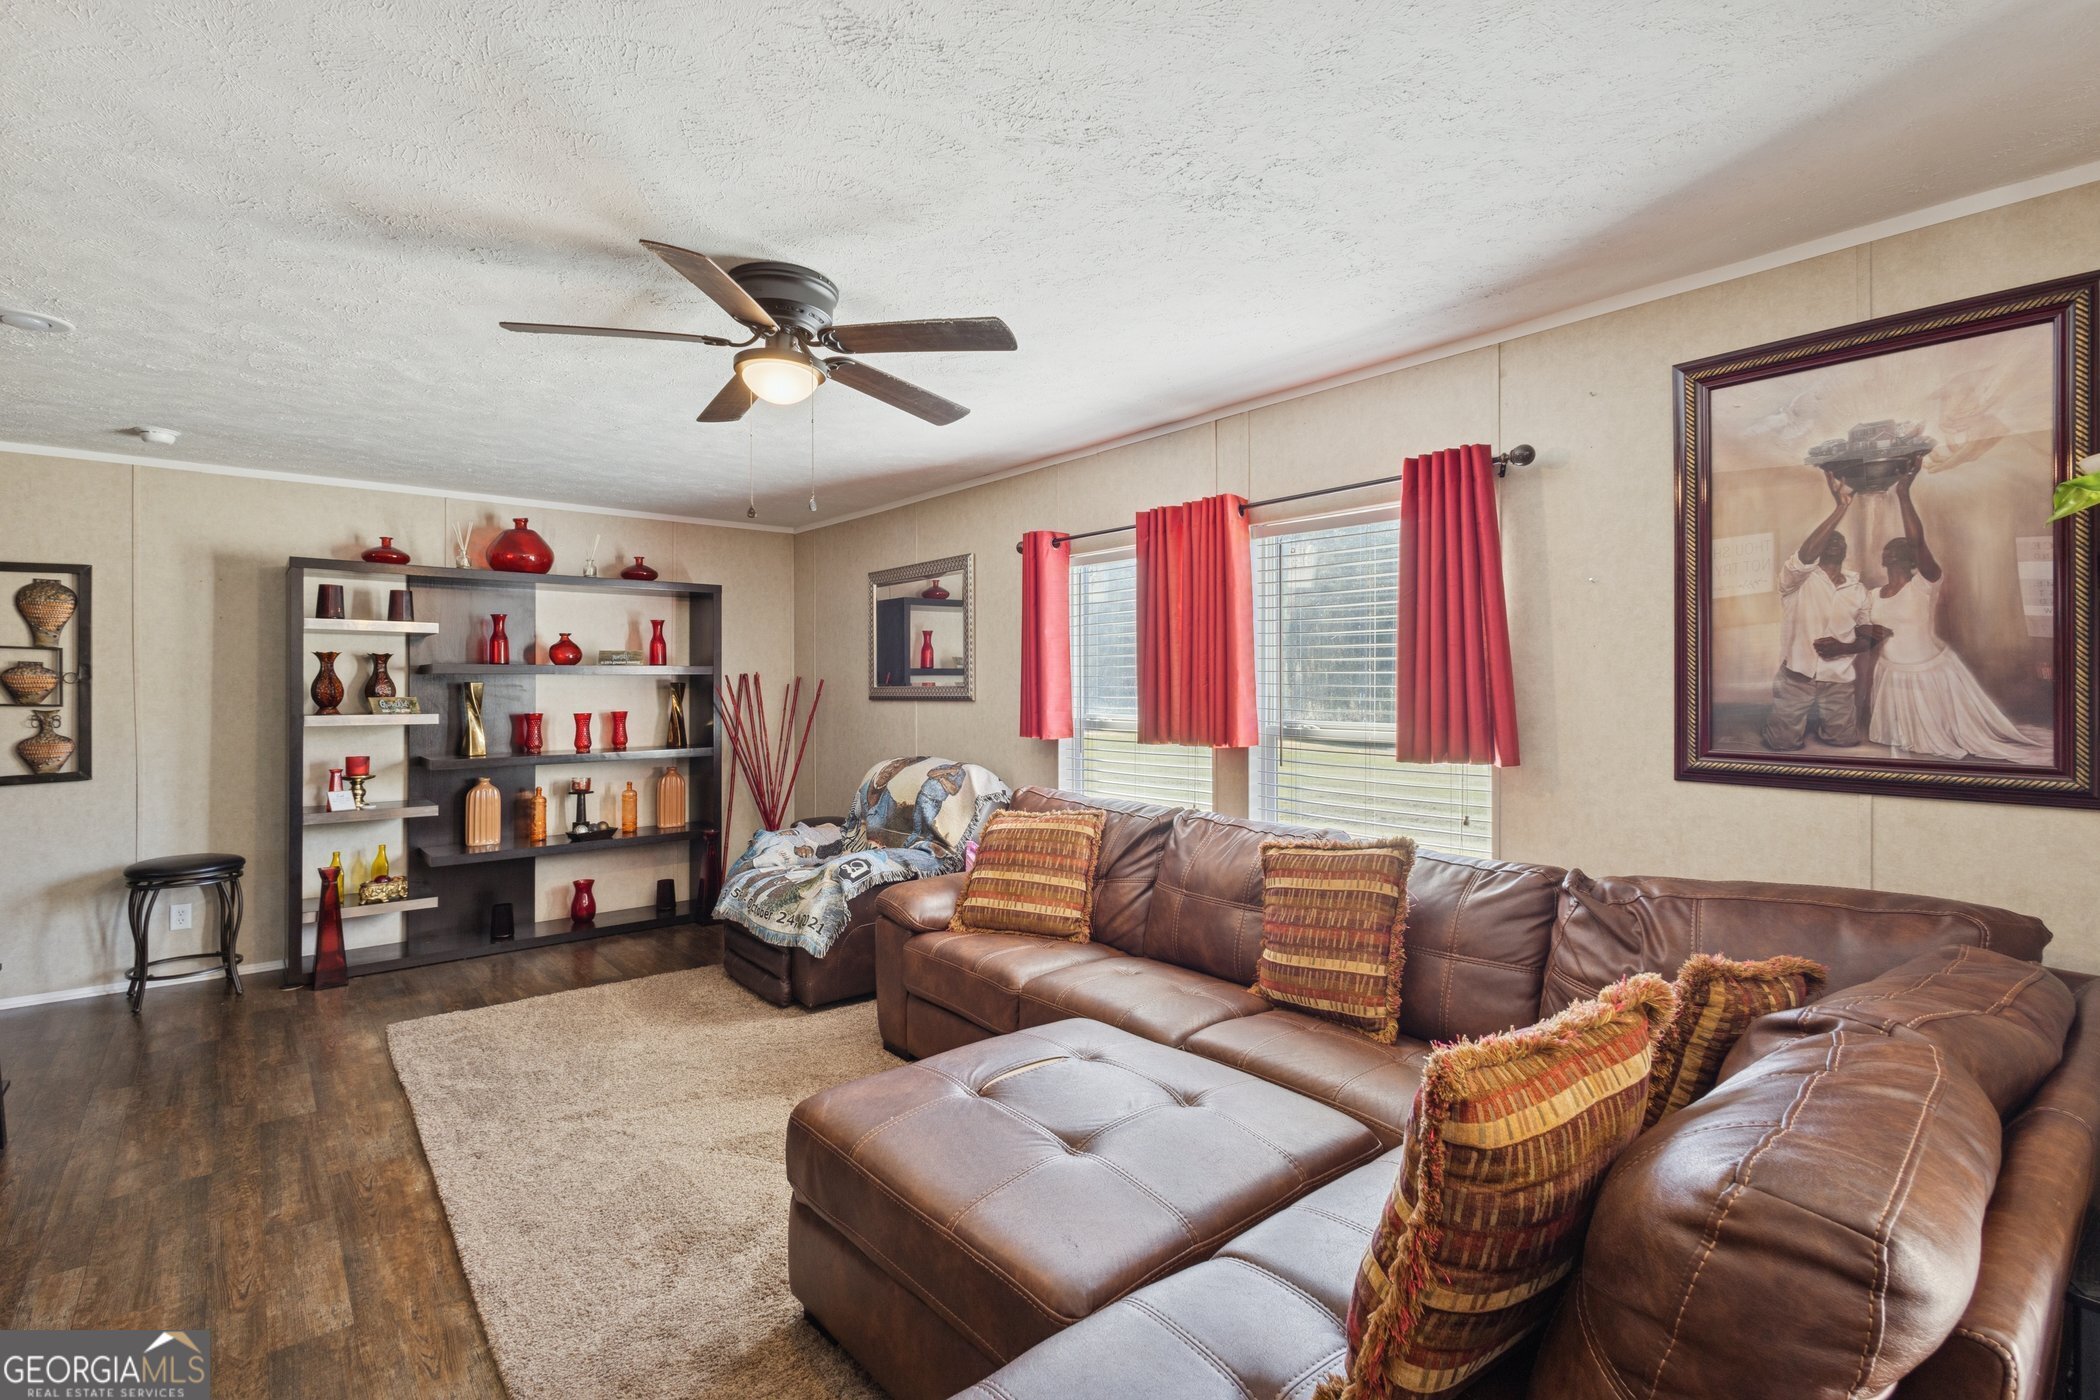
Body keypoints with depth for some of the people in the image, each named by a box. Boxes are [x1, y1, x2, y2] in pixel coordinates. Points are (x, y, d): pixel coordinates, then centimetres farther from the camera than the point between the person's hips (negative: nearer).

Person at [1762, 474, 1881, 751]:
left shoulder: (1858, 588, 8)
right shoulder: (1797, 578, -6)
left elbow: (1871, 637, 11)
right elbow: (1806, 554, -30)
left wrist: (1845, 648, -12)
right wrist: (1841, 506, -31)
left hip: (1840, 680, 4)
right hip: (1796, 676, -4)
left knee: (1844, 743, 8)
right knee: (1782, 745, 1)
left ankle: (1818, 723, 38)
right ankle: (1801, 724, 33)